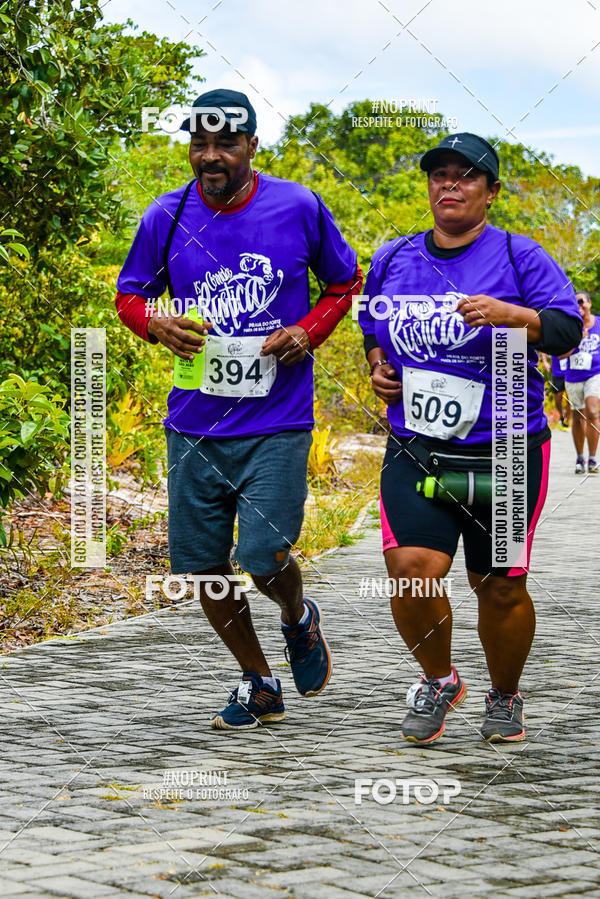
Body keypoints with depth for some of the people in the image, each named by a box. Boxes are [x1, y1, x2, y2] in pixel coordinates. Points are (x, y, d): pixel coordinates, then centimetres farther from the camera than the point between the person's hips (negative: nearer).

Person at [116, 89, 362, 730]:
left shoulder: (299, 208, -4)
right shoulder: (166, 217, 0)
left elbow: (345, 282, 10)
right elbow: (129, 293, 13)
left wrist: (308, 332, -8)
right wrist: (157, 325, -9)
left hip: (277, 422, -3)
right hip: (194, 425, 3)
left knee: (263, 555, -14)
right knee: (199, 562, 6)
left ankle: (297, 618, 23)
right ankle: (258, 683, 27)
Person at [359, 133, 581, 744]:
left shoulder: (519, 257, -1)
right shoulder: (392, 261, 11)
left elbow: (567, 330, -10)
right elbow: (372, 326, 29)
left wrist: (509, 314, -27)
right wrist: (377, 366, 8)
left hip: (506, 455, -2)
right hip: (415, 452, 2)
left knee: (501, 588, 4)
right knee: (410, 568, -17)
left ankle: (504, 697, 29)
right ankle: (438, 680, 8)